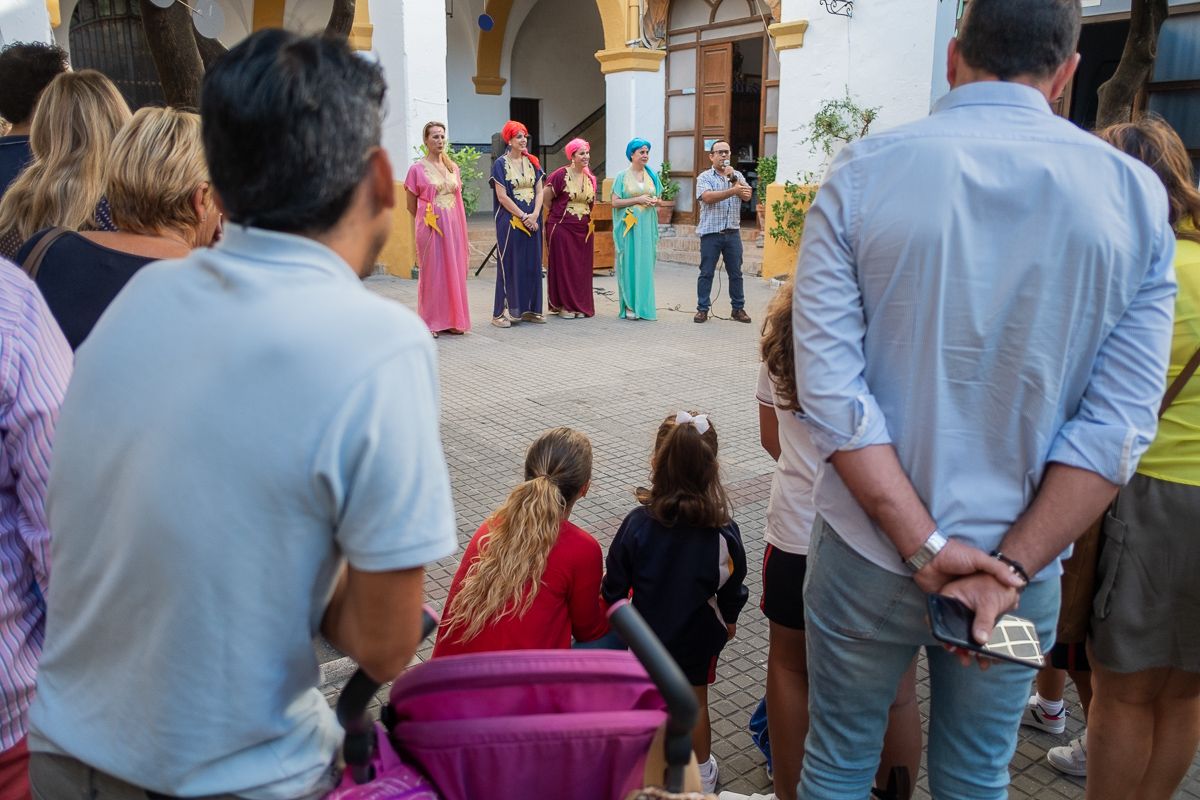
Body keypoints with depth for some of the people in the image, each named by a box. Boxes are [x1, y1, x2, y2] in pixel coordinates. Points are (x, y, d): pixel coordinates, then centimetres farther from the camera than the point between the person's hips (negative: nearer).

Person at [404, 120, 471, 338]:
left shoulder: (453, 168, 10)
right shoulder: (417, 169, -4)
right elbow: (411, 205, 2)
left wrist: (464, 234, 11)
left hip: (453, 228, 5)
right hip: (430, 229, -5)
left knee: (454, 273, 7)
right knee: (432, 273, 0)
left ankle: (452, 320, 16)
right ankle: (430, 322, 8)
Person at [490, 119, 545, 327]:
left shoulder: (533, 162, 11)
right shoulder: (501, 164, -4)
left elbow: (539, 191, 7)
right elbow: (502, 196, -10)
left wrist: (535, 215, -9)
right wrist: (523, 216, -14)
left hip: (532, 221, 5)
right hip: (509, 221, -5)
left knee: (532, 264, 6)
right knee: (509, 265, -4)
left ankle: (530, 309, 15)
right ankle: (501, 312, 0)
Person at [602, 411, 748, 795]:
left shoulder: (637, 523, -23)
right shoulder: (724, 533, -22)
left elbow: (615, 585, -11)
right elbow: (732, 590, -5)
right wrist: (729, 620, 15)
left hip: (646, 631, 0)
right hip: (697, 636, 0)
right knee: (694, 704, 20)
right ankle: (702, 773, 40)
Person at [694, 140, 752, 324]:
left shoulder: (737, 175, 13)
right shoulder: (704, 177, 1)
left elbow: (746, 196, -2)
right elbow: (707, 197, -18)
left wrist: (732, 179, -13)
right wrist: (733, 191, -26)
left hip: (733, 232, 3)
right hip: (711, 232, -3)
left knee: (736, 273, 8)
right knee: (706, 273, 1)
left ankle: (738, 308, 17)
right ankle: (702, 309, 8)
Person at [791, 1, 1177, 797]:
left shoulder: (861, 173, -10)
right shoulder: (1136, 194, -5)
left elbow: (830, 388, -17)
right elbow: (1119, 424, -11)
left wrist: (924, 545, -13)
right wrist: (1010, 567, -9)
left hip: (867, 552, -1)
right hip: (1016, 562, 2)